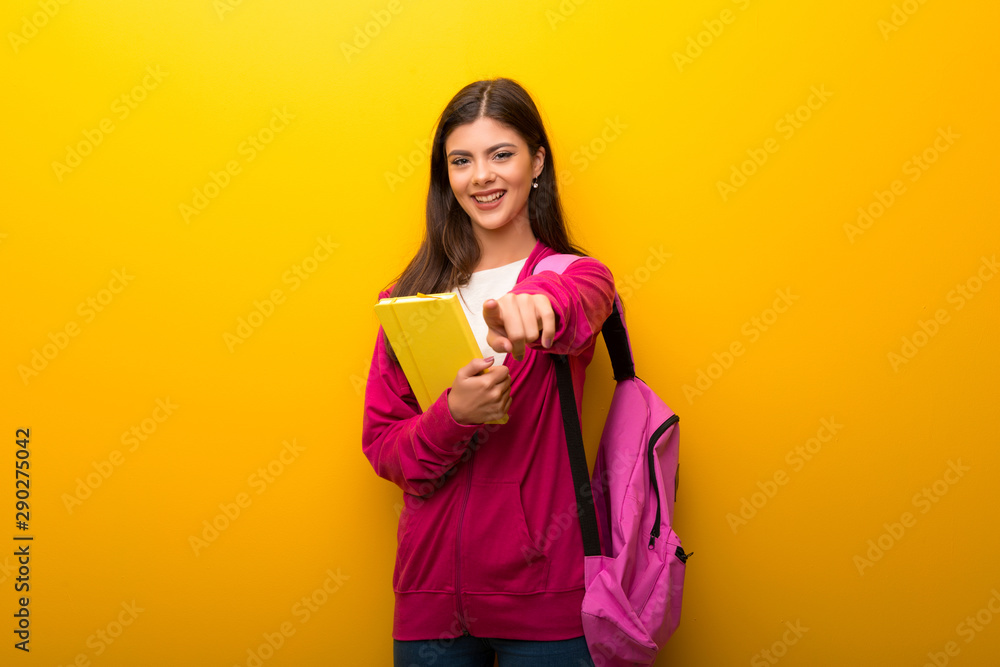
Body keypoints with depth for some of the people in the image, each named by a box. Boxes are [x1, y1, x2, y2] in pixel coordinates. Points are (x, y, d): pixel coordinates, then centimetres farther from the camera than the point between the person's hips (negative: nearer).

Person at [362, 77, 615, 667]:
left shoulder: (577, 276, -1)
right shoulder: (412, 296, 5)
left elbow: (583, 305, -27)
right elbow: (381, 446, 1)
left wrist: (537, 304, -50)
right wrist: (453, 416, -19)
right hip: (430, 590, 2)